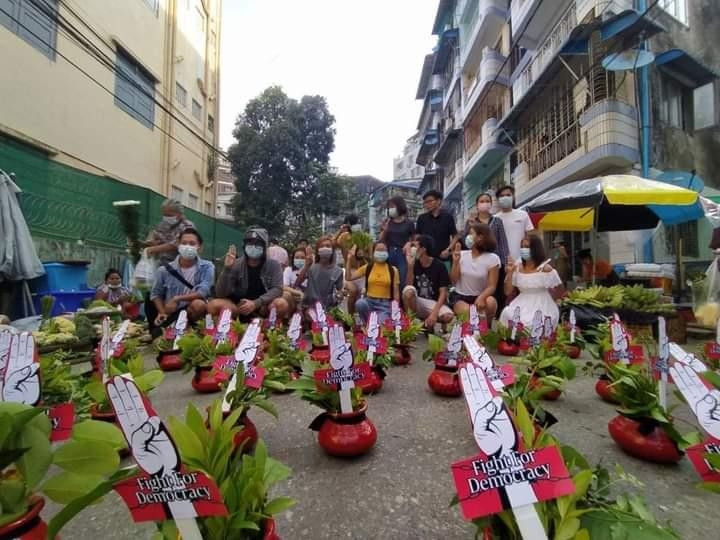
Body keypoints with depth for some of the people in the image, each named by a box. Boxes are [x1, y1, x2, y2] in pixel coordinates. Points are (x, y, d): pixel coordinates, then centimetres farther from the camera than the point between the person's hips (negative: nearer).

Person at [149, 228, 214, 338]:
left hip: (192, 311, -3)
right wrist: (162, 313, -3)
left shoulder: (207, 267, -7)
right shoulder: (164, 270, 2)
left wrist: (176, 299, -17)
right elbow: (156, 294, 13)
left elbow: (203, 292, -18)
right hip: (170, 314, 3)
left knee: (198, 304, -35)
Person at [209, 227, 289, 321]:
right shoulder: (236, 265, -4)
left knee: (281, 304, -33)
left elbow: (277, 289, -15)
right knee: (213, 305, -26)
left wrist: (256, 303, -29)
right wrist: (227, 268, -24)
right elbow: (220, 294, -10)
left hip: (263, 307, -1)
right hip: (240, 307, 1)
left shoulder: (273, 265, -3)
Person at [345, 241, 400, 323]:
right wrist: (349, 260, -6)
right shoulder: (367, 267, 7)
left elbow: (396, 293, 4)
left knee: (382, 324, -31)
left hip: (385, 304, -2)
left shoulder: (393, 270, 4)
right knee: (360, 303, -34)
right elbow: (349, 277, 1)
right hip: (369, 301, 2)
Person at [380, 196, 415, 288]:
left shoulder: (408, 223, 0)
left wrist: (409, 243, -14)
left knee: (403, 280, -3)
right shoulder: (387, 222, 8)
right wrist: (385, 230, -9)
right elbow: (381, 239, 8)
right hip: (389, 253, 3)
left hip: (403, 254, -2)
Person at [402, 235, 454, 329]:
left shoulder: (439, 266, -8)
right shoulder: (414, 264, -2)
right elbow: (408, 286, -10)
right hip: (416, 302, 1)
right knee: (409, 290, -32)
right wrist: (410, 266, -20)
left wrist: (434, 313, -25)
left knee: (448, 316, -31)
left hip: (434, 303, -1)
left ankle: (428, 323, 0)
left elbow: (443, 293, -11)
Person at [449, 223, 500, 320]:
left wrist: (481, 298, -30)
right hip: (459, 297, 0)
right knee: (467, 312, -33)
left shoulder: (492, 259, -6)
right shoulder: (462, 255, -1)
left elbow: (492, 286, -11)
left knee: (490, 302, -33)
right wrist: (455, 262, -14)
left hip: (479, 297, 1)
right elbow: (453, 281, -2)